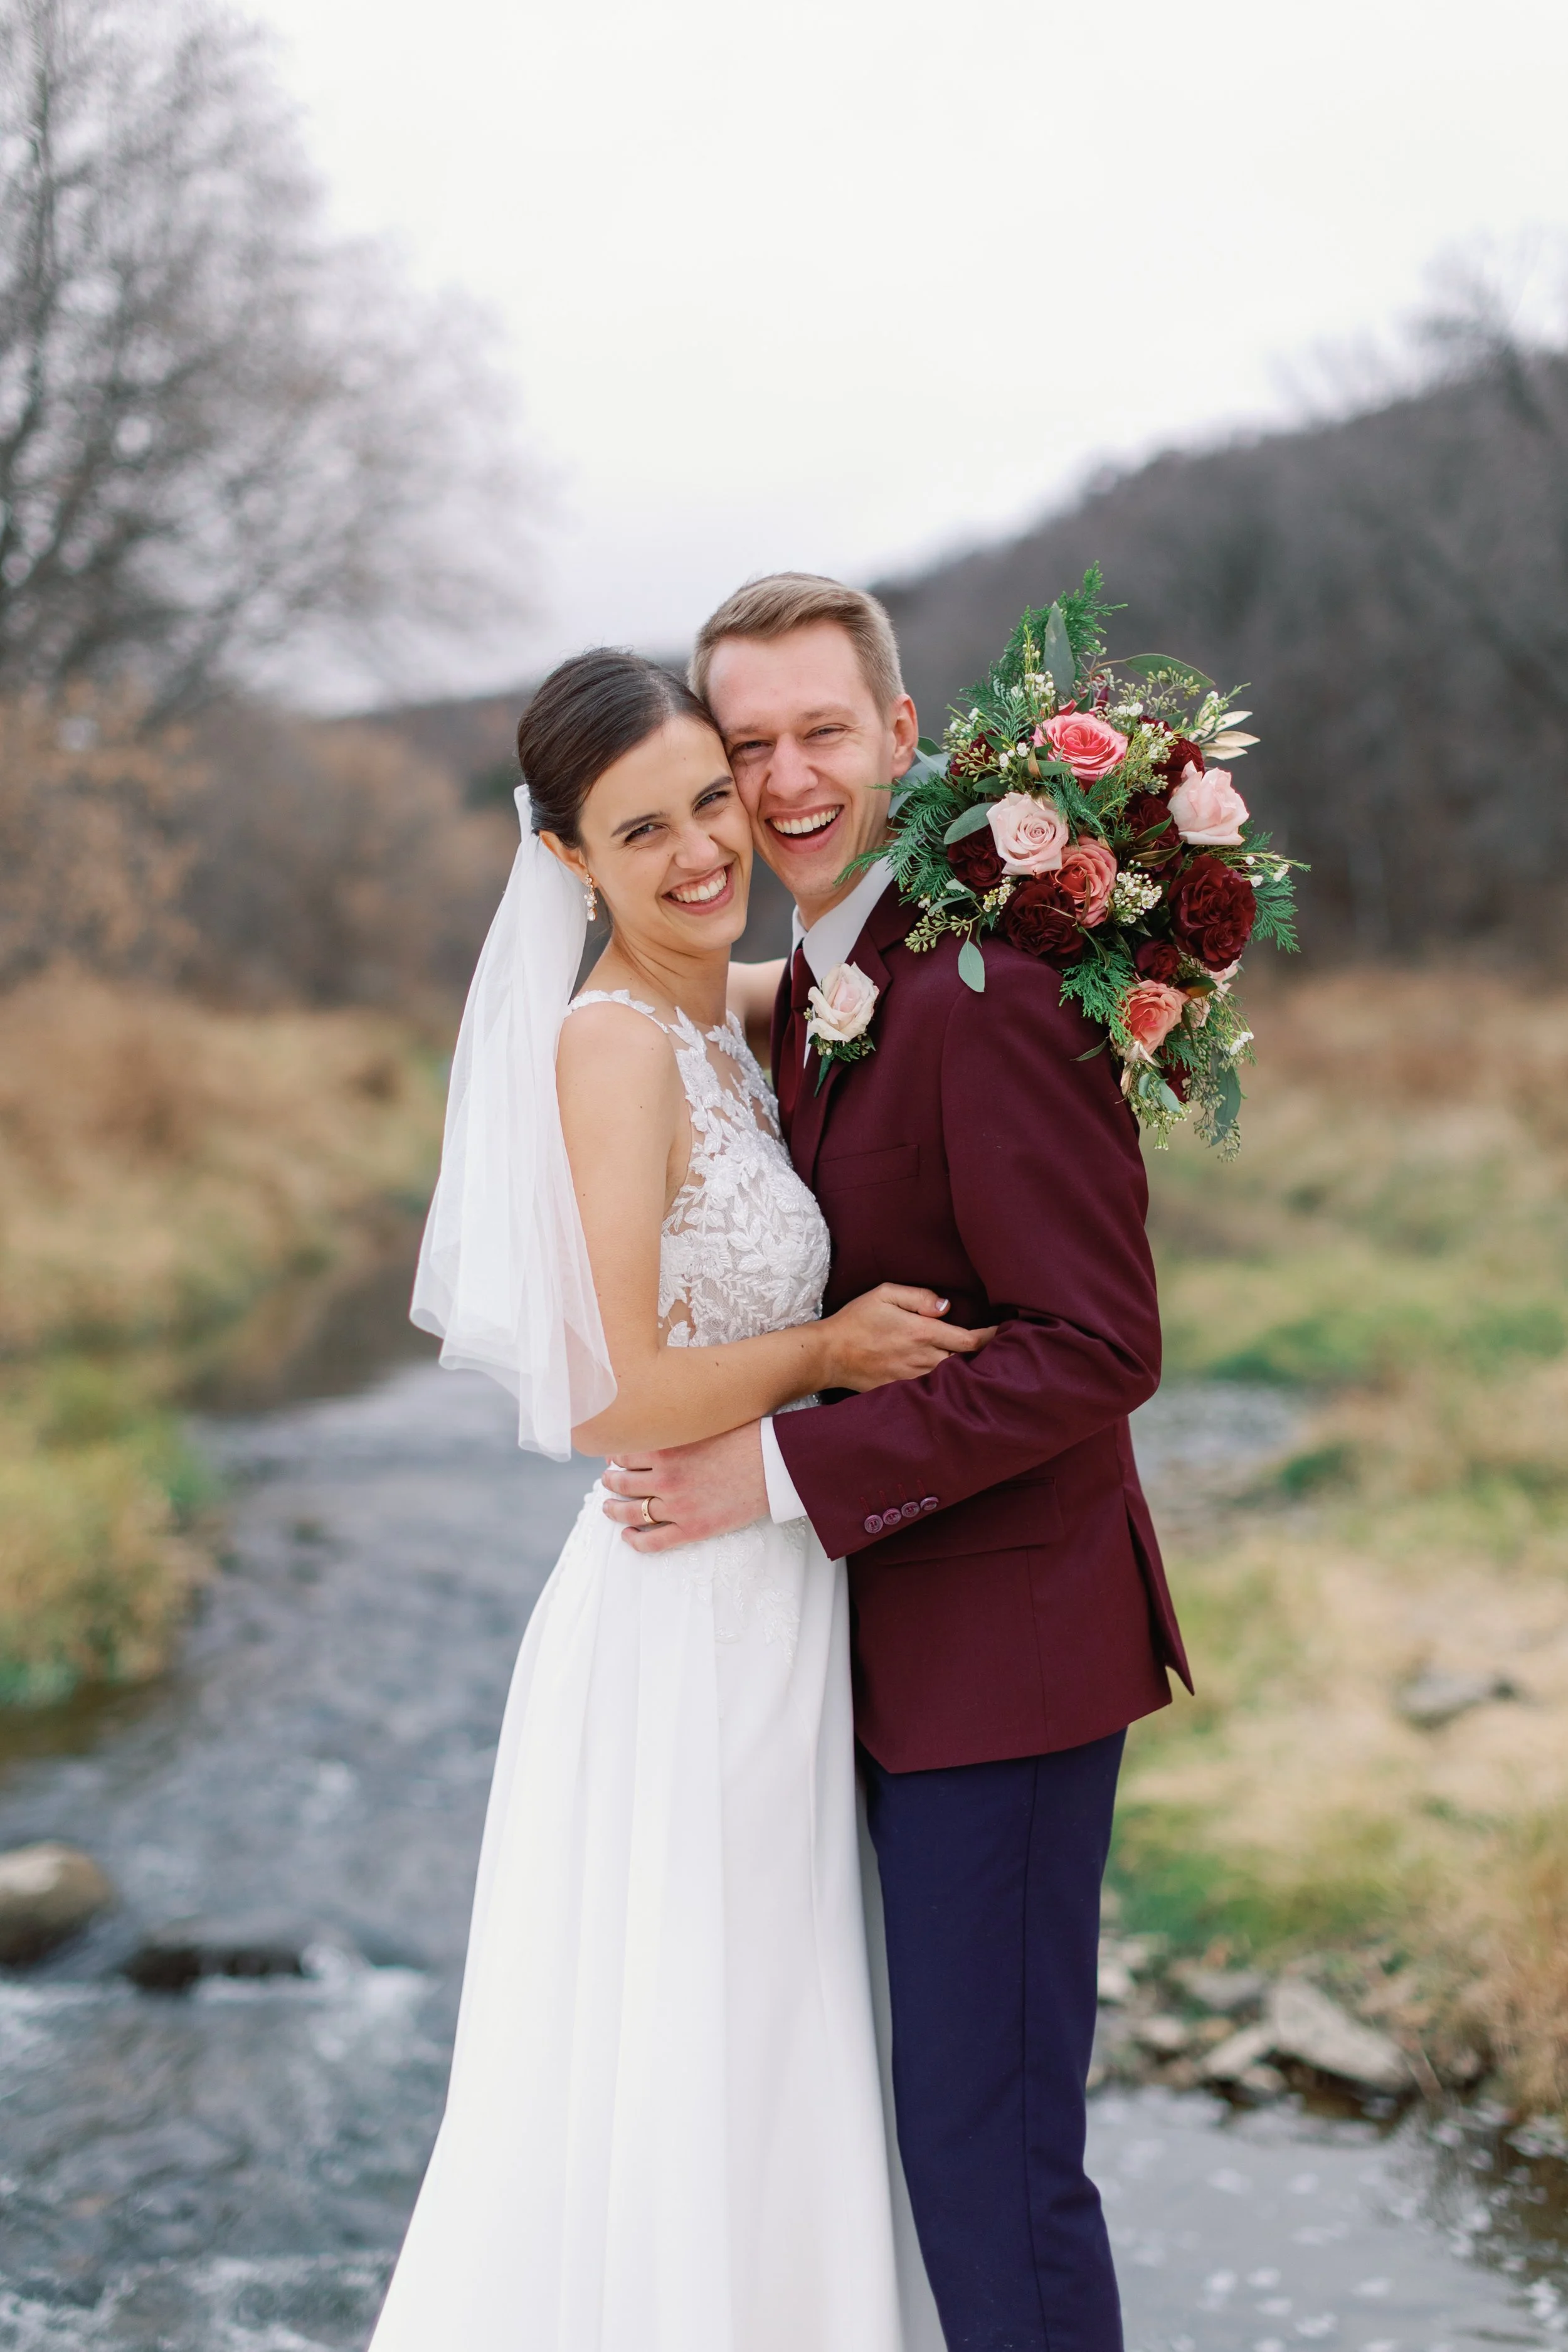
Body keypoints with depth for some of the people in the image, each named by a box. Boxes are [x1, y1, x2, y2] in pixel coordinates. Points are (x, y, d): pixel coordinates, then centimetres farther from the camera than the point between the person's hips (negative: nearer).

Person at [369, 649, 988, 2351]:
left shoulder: (717, 1029, 8)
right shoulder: (614, 1045, -19)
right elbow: (615, 1398, -24)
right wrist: (829, 1352, -12)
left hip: (764, 1614, 9)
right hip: (685, 1627, -9)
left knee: (752, 2074, 19)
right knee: (672, 2091, 4)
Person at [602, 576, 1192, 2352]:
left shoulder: (987, 989, -20)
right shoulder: (809, 989, 11)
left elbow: (1097, 1343, -24)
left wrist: (787, 1468, -23)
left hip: (1004, 1637, -9)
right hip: (897, 1640, 9)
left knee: (990, 2146, 0)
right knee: (938, 2119, 20)